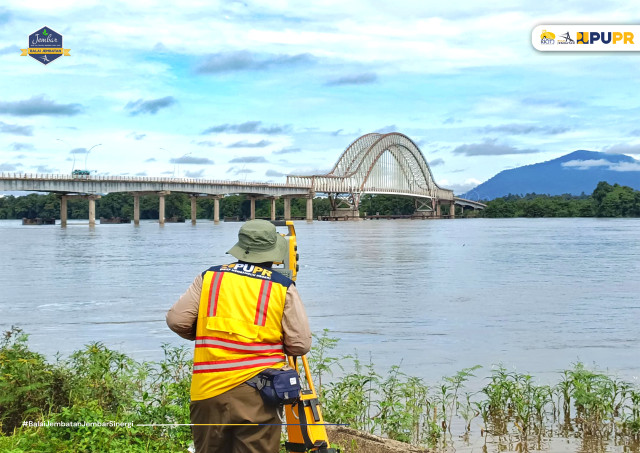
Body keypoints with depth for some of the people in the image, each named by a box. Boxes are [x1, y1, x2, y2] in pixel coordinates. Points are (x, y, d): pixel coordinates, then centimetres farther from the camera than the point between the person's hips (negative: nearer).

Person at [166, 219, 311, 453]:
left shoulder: (209, 277, 6)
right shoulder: (283, 287, -1)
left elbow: (176, 320, 3)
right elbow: (300, 345, -2)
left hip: (208, 390, 2)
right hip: (256, 392, -2)